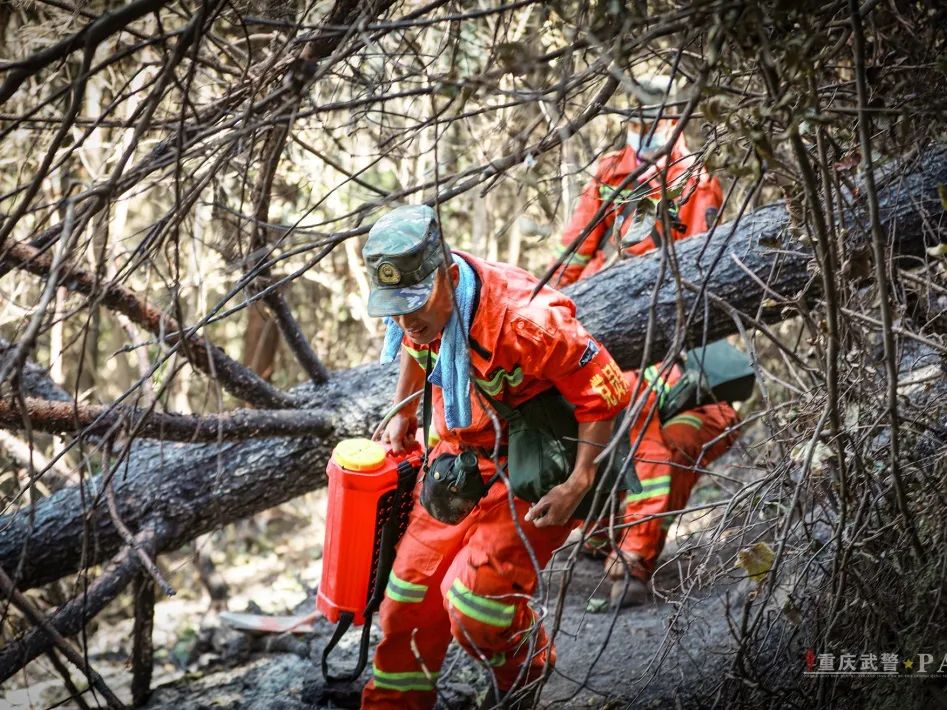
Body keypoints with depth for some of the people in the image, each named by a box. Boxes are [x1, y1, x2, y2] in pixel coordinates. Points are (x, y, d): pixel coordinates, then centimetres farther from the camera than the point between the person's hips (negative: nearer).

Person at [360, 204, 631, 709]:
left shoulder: (526, 320, -34)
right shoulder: (423, 308, -11)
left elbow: (605, 392, -25)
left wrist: (579, 485, -24)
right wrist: (402, 416, 12)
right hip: (459, 457, 7)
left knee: (474, 598, -16)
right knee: (411, 590, 9)